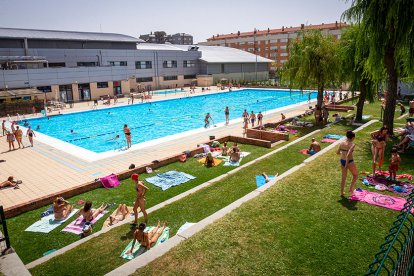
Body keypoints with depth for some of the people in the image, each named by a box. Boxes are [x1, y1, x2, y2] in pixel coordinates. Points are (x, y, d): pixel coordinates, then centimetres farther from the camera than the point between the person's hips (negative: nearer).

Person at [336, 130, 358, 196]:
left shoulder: (342, 143, 0)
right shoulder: (352, 145, -17)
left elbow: (337, 152, 5)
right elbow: (348, 154, -27)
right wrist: (346, 165, -22)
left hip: (342, 161, 6)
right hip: (349, 162, -6)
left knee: (343, 177, 18)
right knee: (355, 175, 22)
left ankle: (342, 192, 25)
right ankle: (351, 188, 21)